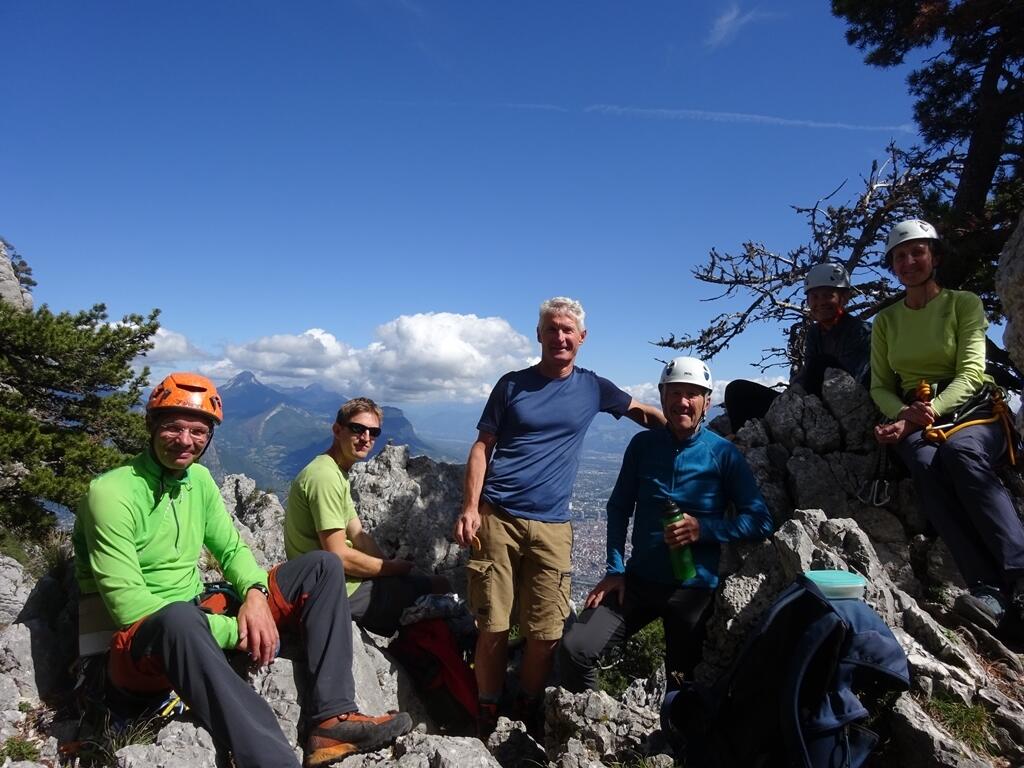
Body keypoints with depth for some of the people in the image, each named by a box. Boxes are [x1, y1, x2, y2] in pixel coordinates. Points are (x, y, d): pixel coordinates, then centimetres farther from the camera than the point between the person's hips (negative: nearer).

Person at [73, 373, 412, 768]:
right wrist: (232, 630, -23)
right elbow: (128, 605, -22)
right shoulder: (112, 492, -17)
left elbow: (232, 549, 9)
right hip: (139, 644, -7)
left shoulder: (199, 479, 4)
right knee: (180, 617, -44)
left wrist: (255, 594, -14)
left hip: (198, 623, 7)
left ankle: (331, 718, -19)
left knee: (322, 567, -4)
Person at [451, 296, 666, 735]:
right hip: (496, 517, -1)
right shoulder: (512, 384, 6)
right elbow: (482, 447, 5)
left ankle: (526, 718, 23)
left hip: (551, 526, 1)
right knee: (493, 627, 1)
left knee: (546, 633, 0)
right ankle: (487, 719, 20)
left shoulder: (592, 387, 10)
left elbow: (640, 411, 28)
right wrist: (470, 508, -5)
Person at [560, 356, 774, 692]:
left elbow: (761, 522, -7)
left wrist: (703, 528, -20)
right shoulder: (642, 444, 1)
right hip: (638, 581, 2)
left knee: (682, 685, 12)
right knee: (574, 649, -12)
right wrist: (615, 569, -3)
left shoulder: (723, 454, -6)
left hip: (694, 589, -1)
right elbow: (619, 508, 5)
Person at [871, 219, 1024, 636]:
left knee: (960, 451, -38)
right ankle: (989, 589, -43)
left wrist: (931, 411, -22)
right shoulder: (885, 321, 16)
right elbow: (880, 387, 10)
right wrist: (906, 414, -12)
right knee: (926, 466, -35)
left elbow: (970, 375, -6)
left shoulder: (964, 303, 7)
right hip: (913, 419, 2)